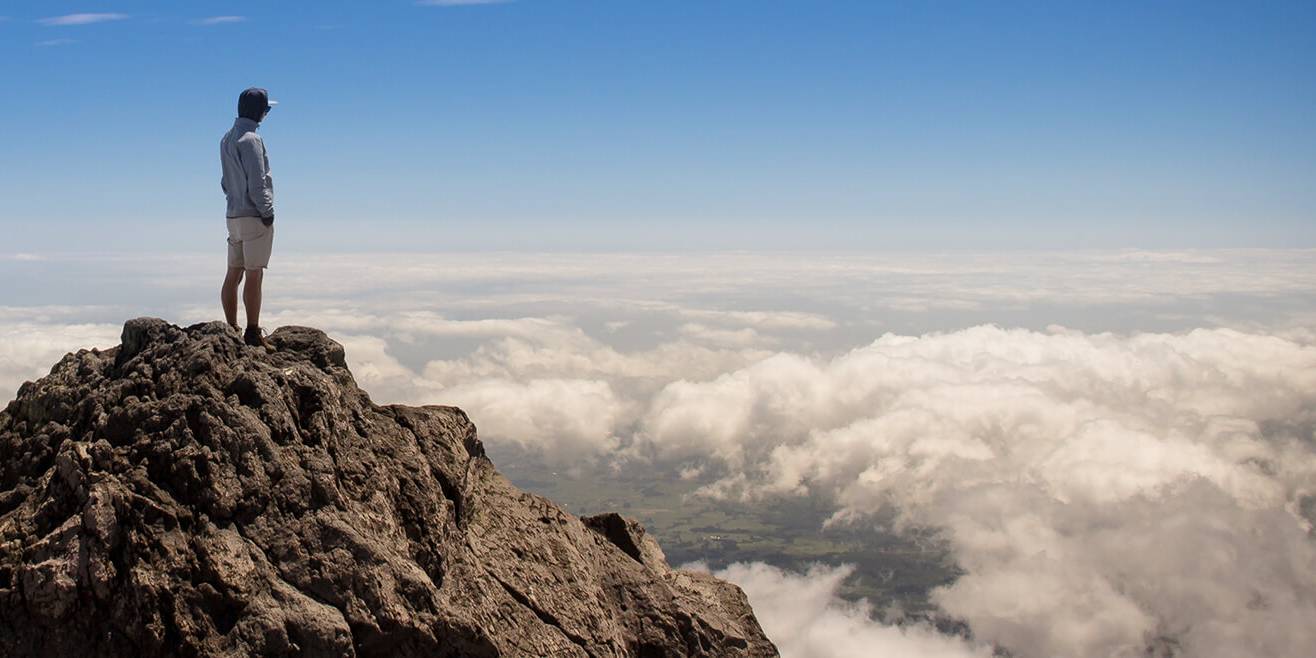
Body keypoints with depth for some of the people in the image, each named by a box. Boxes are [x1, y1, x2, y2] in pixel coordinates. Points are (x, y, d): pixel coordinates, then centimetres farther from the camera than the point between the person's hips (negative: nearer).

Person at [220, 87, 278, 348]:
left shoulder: (227, 139, 14)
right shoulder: (250, 139, -14)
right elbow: (256, 183, -17)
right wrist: (267, 212, -12)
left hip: (234, 216, 9)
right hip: (254, 216, -9)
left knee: (233, 275, 9)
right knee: (254, 276, -6)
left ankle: (232, 330, 13)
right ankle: (253, 333, -5)